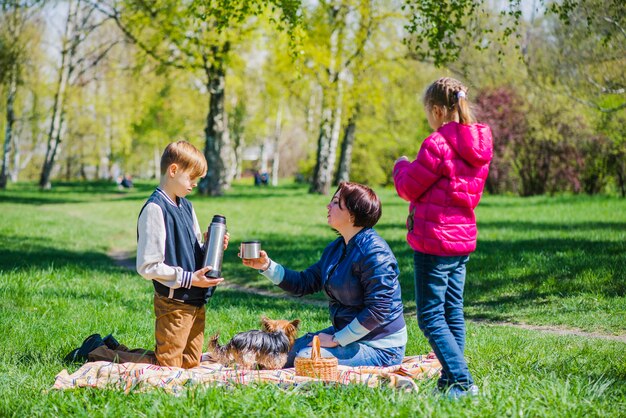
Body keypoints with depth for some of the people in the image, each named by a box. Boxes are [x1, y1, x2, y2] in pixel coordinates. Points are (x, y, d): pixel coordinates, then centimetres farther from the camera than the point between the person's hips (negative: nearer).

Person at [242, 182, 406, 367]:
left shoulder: (374, 253, -21)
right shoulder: (336, 249, 9)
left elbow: (378, 310, -26)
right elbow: (304, 283, 16)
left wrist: (337, 340, -20)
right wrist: (267, 266, 3)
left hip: (379, 348, -10)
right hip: (346, 332, 10)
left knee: (306, 357, -22)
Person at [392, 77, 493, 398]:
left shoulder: (438, 144, -18)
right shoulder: (478, 144, 9)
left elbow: (410, 187, -9)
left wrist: (401, 167, 12)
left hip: (434, 240, -9)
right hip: (463, 238, 9)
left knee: (431, 316, -5)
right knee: (453, 312, 15)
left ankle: (462, 381, -12)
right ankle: (451, 378, 19)